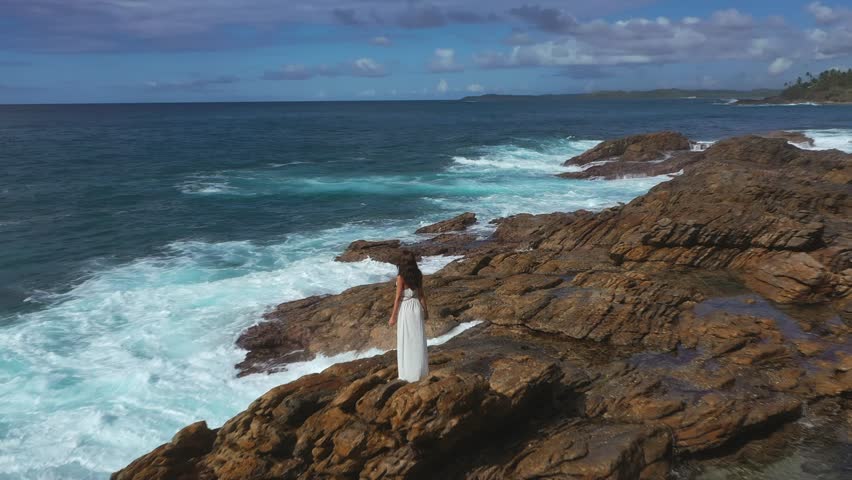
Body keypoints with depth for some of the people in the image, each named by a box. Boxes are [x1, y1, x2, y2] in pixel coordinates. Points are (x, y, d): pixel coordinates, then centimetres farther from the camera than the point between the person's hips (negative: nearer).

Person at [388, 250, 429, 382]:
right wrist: (425, 310, 16)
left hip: (405, 309, -5)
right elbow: (421, 295, 6)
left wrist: (393, 316, -6)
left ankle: (409, 374, 8)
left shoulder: (401, 277, -15)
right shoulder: (418, 275, 0)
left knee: (406, 341, 3)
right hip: (417, 307, 5)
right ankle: (421, 371, 20)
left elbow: (398, 297, -13)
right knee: (418, 340, 13)